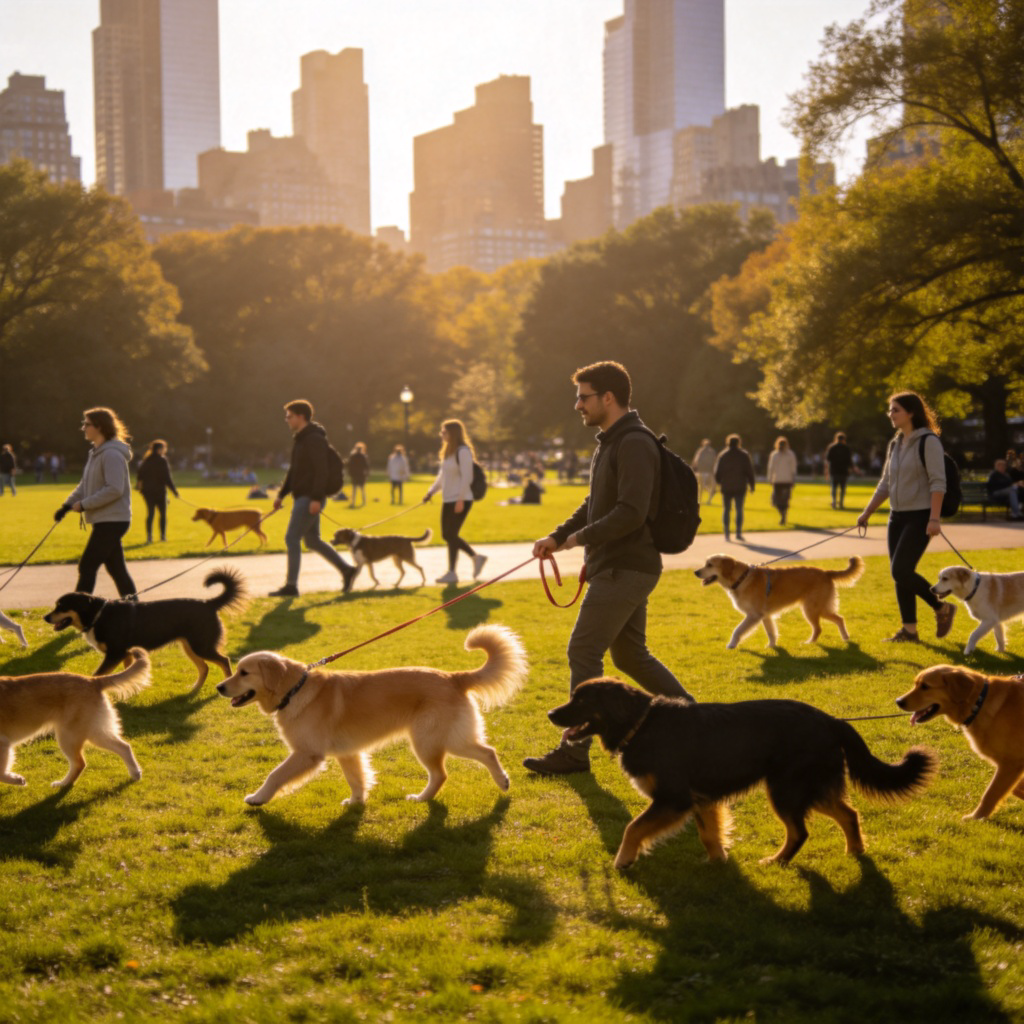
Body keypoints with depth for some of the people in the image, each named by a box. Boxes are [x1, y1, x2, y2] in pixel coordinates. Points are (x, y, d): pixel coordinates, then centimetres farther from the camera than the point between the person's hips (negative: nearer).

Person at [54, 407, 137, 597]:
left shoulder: (112, 454, -17)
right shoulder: (96, 453, 14)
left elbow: (114, 490, -24)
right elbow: (85, 485, 19)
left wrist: (84, 505, -19)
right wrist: (67, 505, 7)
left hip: (112, 520, -9)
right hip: (104, 520, 9)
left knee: (86, 567, -7)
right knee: (116, 569, 11)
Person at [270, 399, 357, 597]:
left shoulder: (314, 439, -14)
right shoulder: (300, 440, 17)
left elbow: (321, 471, -21)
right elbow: (293, 471, 23)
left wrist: (316, 498, -27)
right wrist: (281, 495, 19)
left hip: (310, 499, -10)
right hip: (303, 498, 10)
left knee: (292, 538, -9)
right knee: (312, 540, 14)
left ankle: (291, 586, -5)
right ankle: (346, 570, 20)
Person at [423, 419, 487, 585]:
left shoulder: (463, 451, -15)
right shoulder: (448, 452, 13)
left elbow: (467, 477, -19)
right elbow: (442, 475, 19)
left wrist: (460, 499, -22)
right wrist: (431, 491, 9)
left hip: (460, 501, -9)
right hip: (448, 500, 9)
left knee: (451, 535, -5)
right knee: (447, 535, 11)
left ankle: (451, 573, 3)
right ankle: (476, 557, 22)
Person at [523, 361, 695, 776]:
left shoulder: (634, 445, -18)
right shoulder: (609, 442, 16)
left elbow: (631, 512, -26)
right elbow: (596, 503, 22)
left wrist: (581, 537, -16)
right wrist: (559, 535, 9)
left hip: (625, 569, -11)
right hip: (620, 567, 11)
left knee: (583, 652, -7)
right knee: (630, 654, 17)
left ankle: (575, 751, -1)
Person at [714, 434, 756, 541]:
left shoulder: (722, 455, 2)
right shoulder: (743, 455, -1)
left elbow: (717, 472, 4)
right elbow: (749, 471, -2)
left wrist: (718, 482, 20)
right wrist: (751, 485, 4)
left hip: (726, 487, 1)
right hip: (740, 487, -1)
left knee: (726, 510, 9)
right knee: (739, 510, 2)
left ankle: (726, 534, 5)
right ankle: (738, 533, -7)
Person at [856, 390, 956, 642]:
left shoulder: (928, 442, -11)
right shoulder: (895, 444, 12)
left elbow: (938, 483, -17)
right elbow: (885, 484, 19)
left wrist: (934, 519, -24)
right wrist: (867, 513, 15)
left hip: (920, 517, -8)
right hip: (897, 516, 8)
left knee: (901, 570, -15)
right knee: (899, 574, 6)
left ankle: (942, 608, 5)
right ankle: (909, 630, 12)